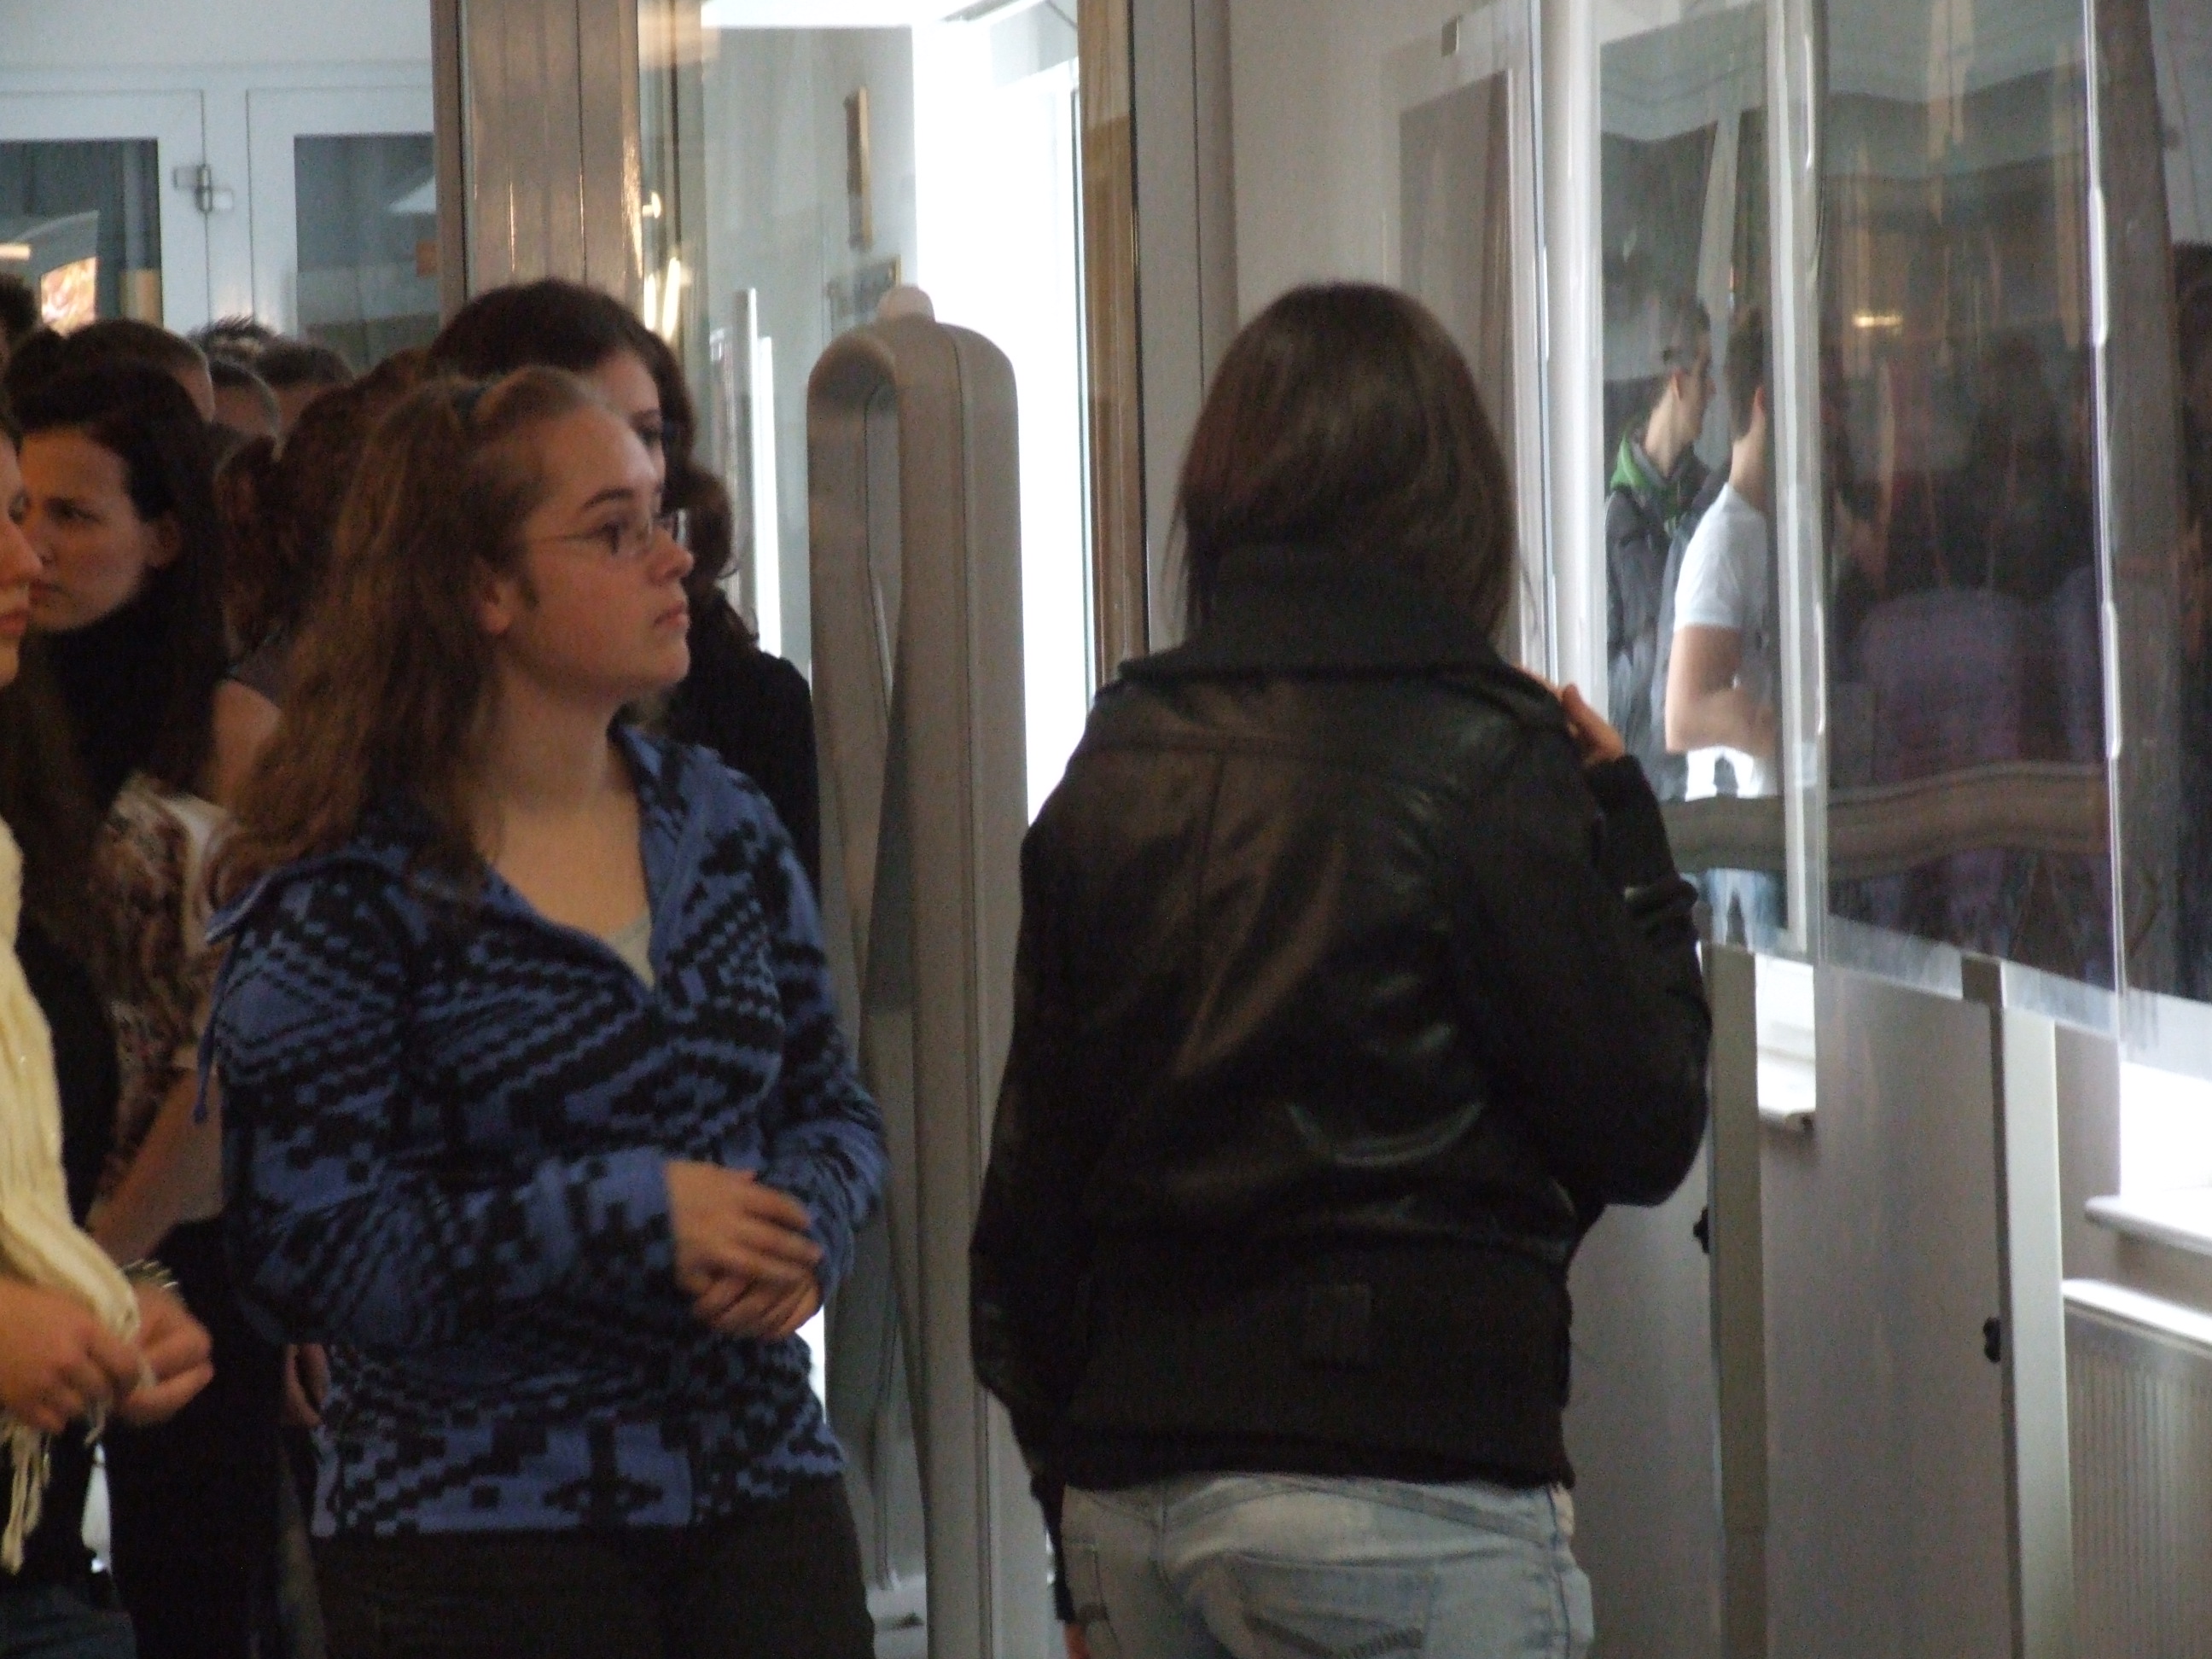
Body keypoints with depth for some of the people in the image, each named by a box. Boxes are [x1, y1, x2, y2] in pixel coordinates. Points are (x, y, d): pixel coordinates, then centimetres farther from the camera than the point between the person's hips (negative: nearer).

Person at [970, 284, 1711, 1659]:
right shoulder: (1481, 763, -7)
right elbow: (1644, 1132, -4)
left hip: (1126, 1493, 6)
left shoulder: (1116, 766, 9)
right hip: (1397, 1475, -6)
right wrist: (1630, 847, 8)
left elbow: (1030, 1176, 12)